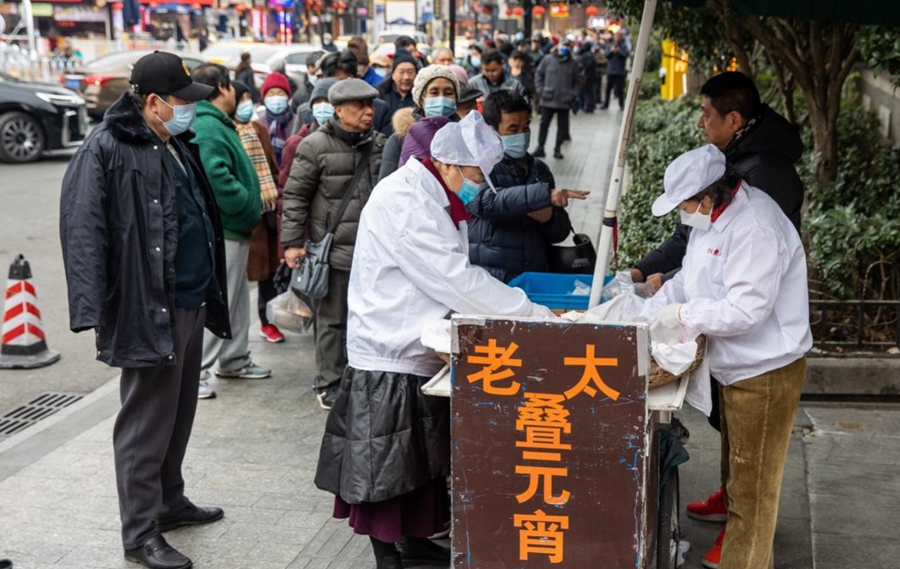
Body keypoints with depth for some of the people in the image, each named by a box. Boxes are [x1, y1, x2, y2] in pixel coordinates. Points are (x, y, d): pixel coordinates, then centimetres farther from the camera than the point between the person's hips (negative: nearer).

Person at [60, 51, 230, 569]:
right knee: (147, 423, 0)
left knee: (180, 412, 19)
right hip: (149, 311, -9)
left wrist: (213, 296, 22)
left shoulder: (180, 147, 14)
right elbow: (83, 232, -20)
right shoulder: (106, 150, -14)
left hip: (193, 303, 9)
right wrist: (92, 310, -26)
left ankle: (169, 501, 35)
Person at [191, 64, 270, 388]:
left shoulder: (218, 125, 17)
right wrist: (248, 208, -18)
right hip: (221, 230, -11)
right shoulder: (208, 129, -19)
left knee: (237, 299, 19)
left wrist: (249, 212, 13)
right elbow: (217, 178, -29)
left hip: (234, 229, 11)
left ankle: (235, 360, 31)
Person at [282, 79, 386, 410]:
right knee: (333, 319, 3)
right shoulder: (316, 145, -6)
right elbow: (295, 195, -5)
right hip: (335, 249, -5)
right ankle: (330, 384, 14)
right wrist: (292, 242, -9)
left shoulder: (378, 144, 11)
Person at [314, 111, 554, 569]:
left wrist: (525, 311, -4)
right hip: (388, 359, -10)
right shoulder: (402, 202, -20)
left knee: (422, 458, 18)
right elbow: (457, 280, -24)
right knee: (387, 465, 0)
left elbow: (454, 280, 8)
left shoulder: (433, 200, 12)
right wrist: (536, 315, -20)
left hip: (420, 351, 10)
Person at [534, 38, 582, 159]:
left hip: (564, 101, 1)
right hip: (547, 99, -1)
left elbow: (577, 81, 10)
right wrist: (540, 90, -2)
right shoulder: (548, 60, -1)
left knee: (562, 125, 5)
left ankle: (558, 149, 14)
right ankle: (540, 147, 9)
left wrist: (573, 94, -1)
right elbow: (539, 74, 6)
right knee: (544, 123, 3)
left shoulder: (573, 64, 2)